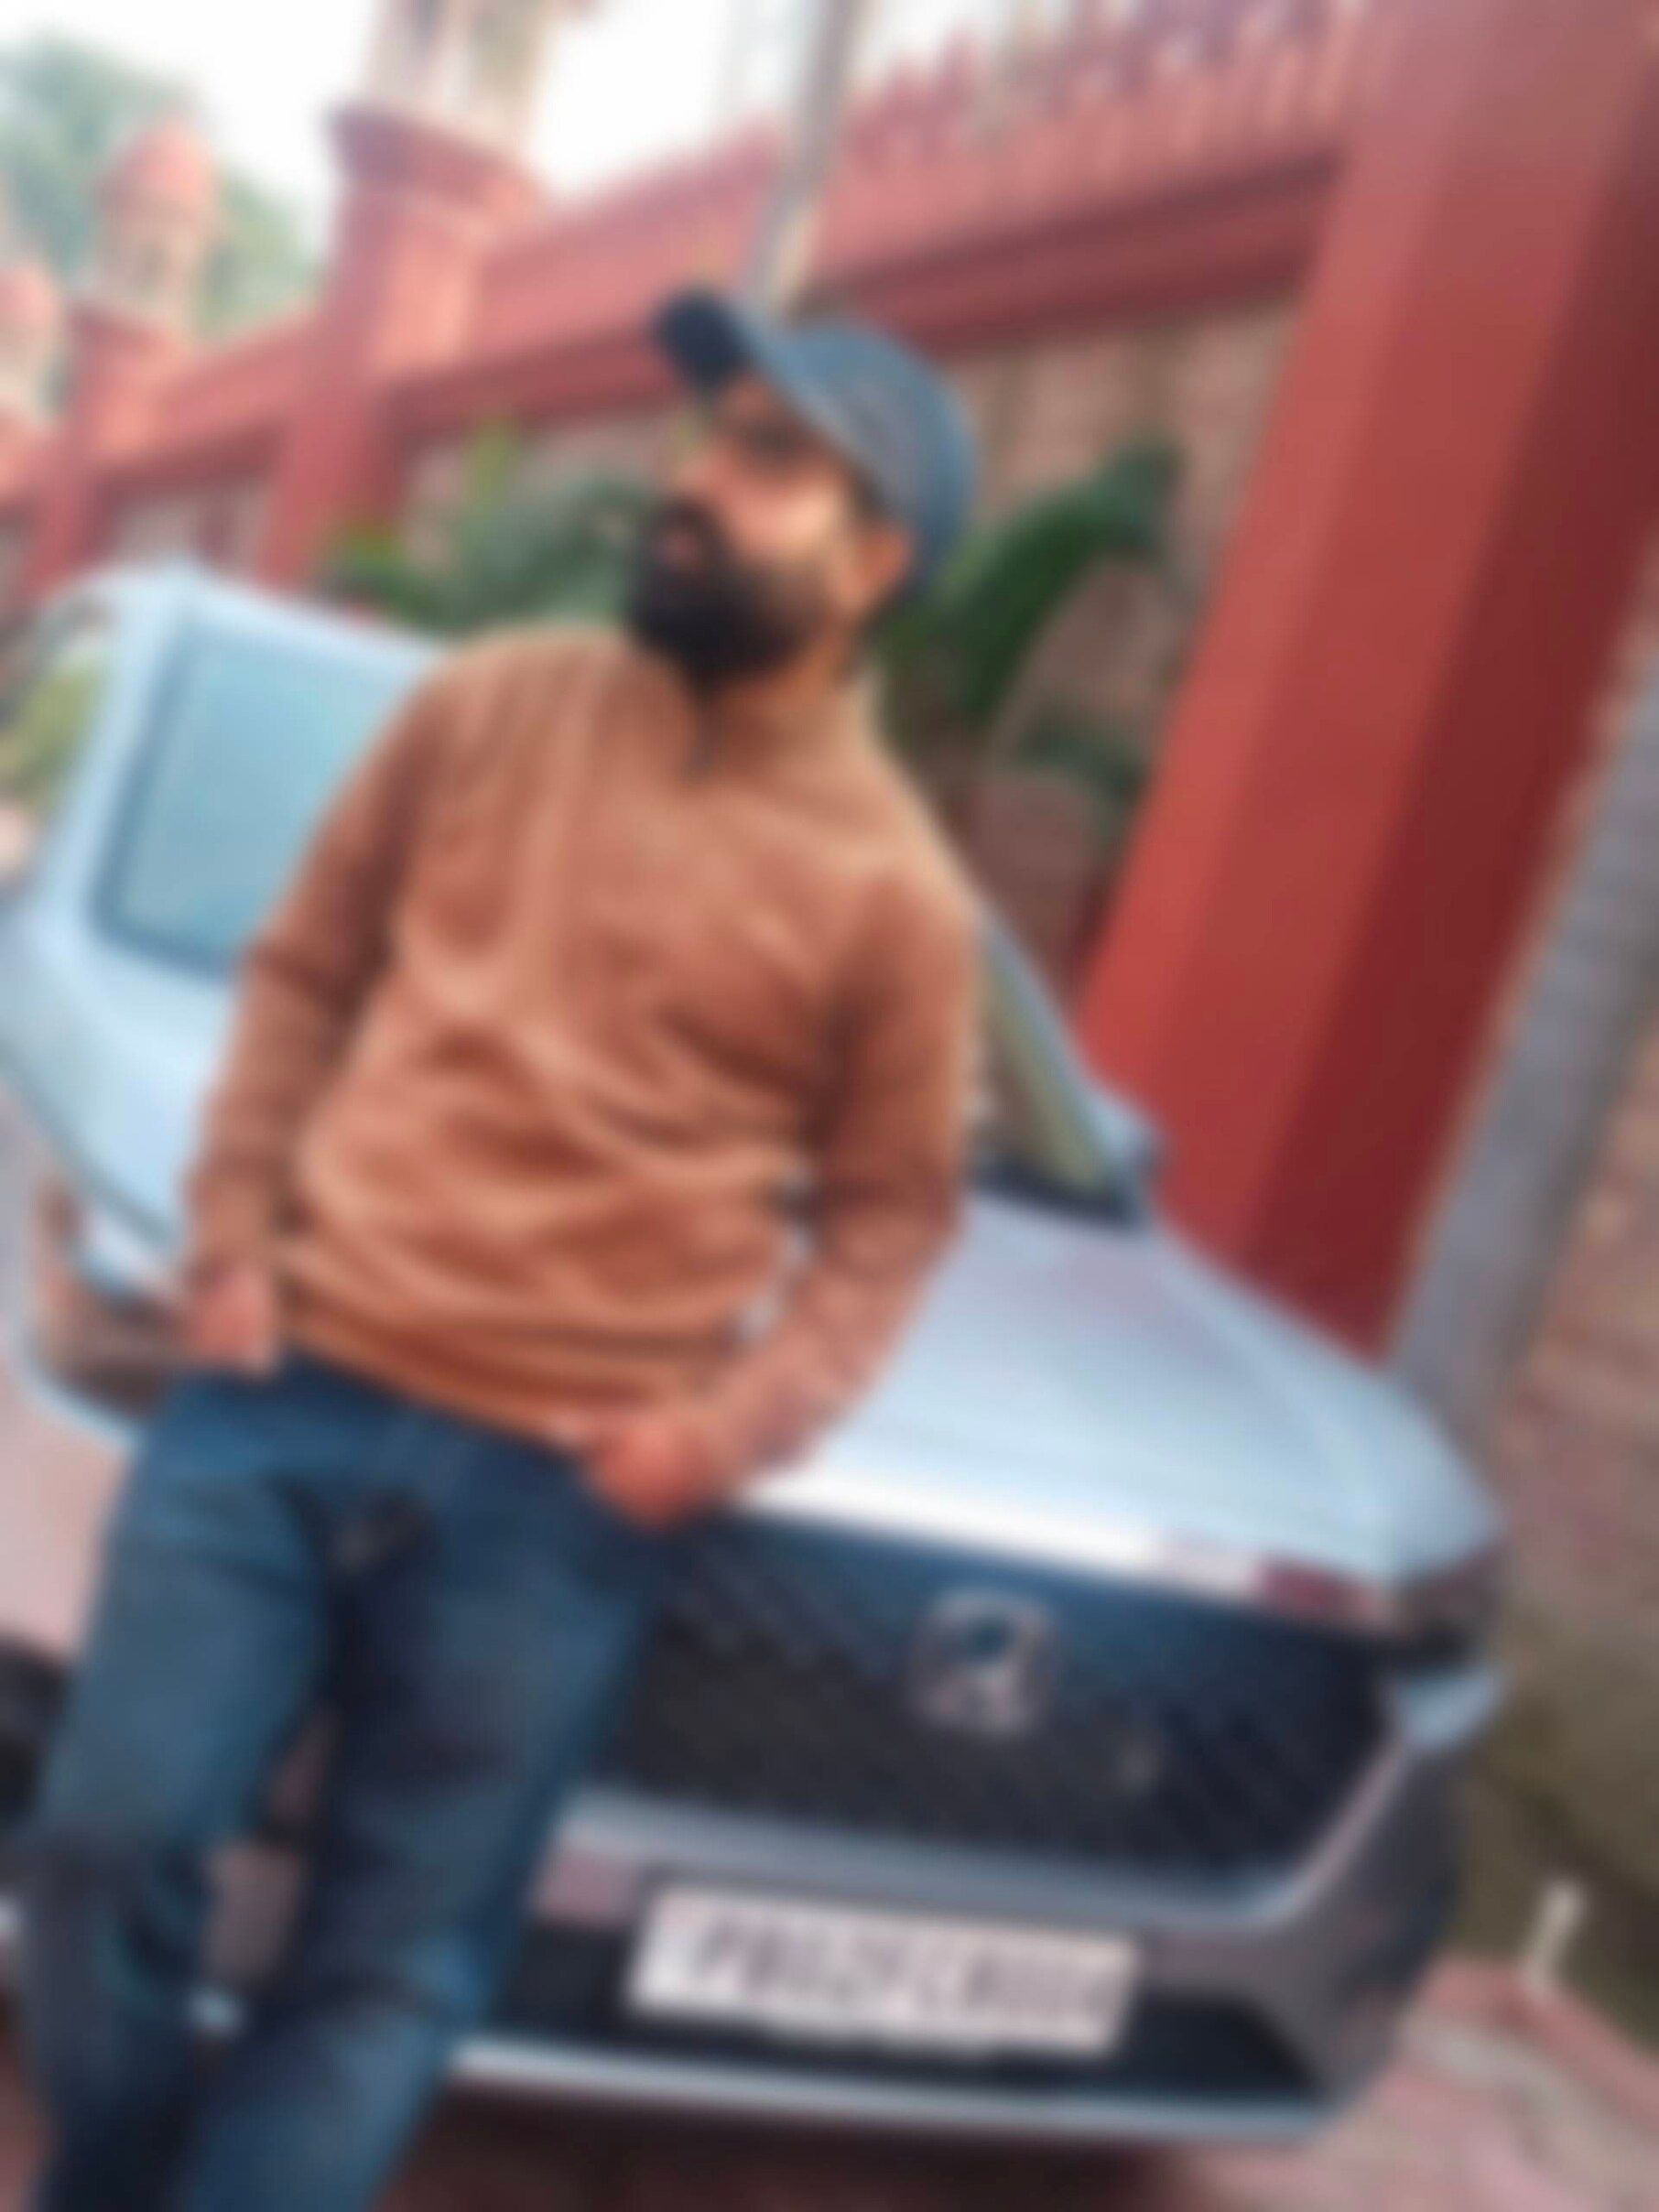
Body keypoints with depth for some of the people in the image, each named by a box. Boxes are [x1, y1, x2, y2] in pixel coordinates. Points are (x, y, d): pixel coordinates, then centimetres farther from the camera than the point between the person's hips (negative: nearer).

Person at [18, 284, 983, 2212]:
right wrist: (232, 1233, 1)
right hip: (287, 1389, 3)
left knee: (388, 1967, 7)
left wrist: (739, 1424, -7)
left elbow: (891, 1213, 5)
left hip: (555, 1489, -2)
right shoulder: (492, 703, 6)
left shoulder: (891, 889, -2)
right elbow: (305, 969, 12)